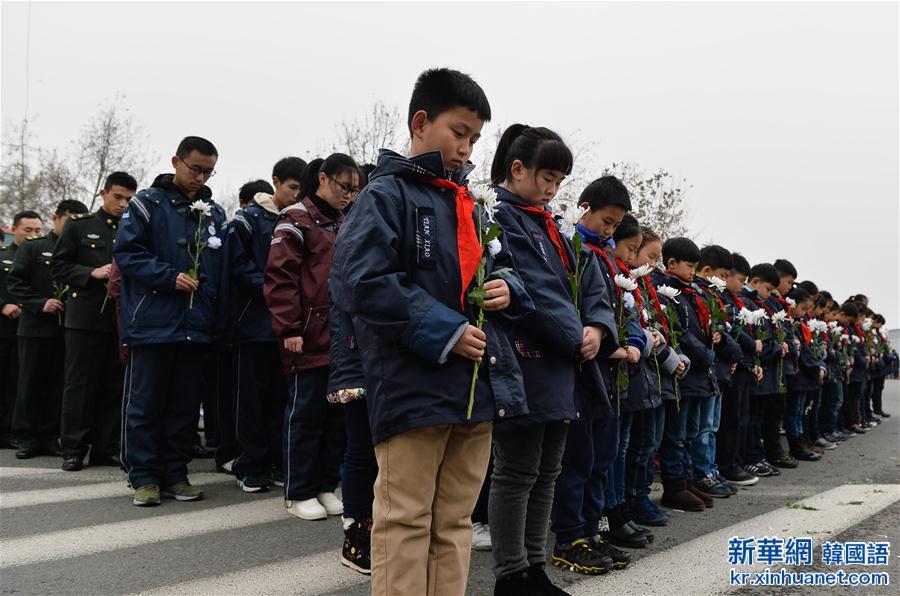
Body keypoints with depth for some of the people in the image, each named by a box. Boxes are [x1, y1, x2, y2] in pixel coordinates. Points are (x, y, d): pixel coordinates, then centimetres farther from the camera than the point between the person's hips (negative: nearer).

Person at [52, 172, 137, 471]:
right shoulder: (78, 225, 7)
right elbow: (59, 267, 3)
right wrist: (93, 273, -12)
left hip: (121, 319, 2)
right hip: (86, 318, -2)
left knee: (114, 386, 5)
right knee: (79, 384, 1)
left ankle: (106, 448, 14)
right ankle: (73, 449, 9)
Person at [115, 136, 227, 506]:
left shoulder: (214, 213, 14)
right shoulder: (148, 203, -1)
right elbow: (127, 253, -7)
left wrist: (217, 321, 10)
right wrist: (170, 277, -19)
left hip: (197, 325, 5)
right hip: (152, 322, -4)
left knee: (185, 405, 10)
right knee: (144, 403, 2)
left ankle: (175, 474, 19)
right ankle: (144, 476, 12)